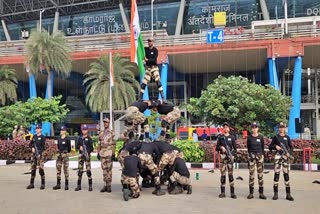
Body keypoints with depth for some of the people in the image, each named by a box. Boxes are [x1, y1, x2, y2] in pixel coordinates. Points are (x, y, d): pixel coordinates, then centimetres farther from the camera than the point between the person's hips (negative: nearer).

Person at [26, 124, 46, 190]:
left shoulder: (42, 137, -5)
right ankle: (32, 184, 16)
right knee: (33, 169, 9)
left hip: (40, 154, -6)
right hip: (34, 154, 6)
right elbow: (30, 144, 21)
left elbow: (43, 147, -11)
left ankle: (43, 184, -1)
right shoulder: (34, 137, 13)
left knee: (41, 169, -8)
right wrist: (32, 148, 0)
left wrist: (40, 154, -20)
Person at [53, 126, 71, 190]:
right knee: (58, 169, 5)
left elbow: (69, 148, 1)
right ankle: (58, 184, 12)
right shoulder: (59, 139, 9)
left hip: (65, 155, -5)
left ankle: (66, 185, 5)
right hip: (59, 155, 6)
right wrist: (59, 152, 14)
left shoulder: (67, 139, -7)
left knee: (66, 170, -1)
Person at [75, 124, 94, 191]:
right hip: (81, 155, 4)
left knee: (88, 170, -7)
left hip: (87, 155, -4)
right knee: (79, 170, 5)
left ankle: (90, 186, -2)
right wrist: (80, 147, -5)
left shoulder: (89, 138, 1)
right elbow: (77, 146, 17)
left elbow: (91, 147, -2)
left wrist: (88, 152, -18)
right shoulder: (80, 138, 13)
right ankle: (79, 185, 14)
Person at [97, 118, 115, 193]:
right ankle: (105, 185, 11)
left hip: (109, 153, -5)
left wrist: (113, 153, -10)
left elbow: (113, 144, -4)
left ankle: (109, 185, 3)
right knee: (104, 169, 6)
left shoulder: (112, 133, -1)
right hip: (102, 153, 5)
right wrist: (98, 152, 10)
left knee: (109, 169, -2)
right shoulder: (101, 133, 13)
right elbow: (99, 144, 15)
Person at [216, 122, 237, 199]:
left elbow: (235, 148, 6)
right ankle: (223, 192, 9)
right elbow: (216, 148, 9)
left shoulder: (232, 137, 7)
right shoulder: (220, 137, 8)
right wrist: (221, 147, -11)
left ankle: (232, 192, 2)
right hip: (222, 157, 1)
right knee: (223, 174, 3)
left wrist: (233, 155, -9)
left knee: (231, 174, -1)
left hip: (230, 157, -1)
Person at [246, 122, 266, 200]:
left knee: (260, 174, 0)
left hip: (259, 156, 0)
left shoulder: (261, 137, 4)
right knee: (251, 174, 0)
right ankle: (251, 193, 6)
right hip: (251, 156, 0)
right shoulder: (249, 137, 3)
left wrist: (262, 155, 0)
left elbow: (263, 147, 8)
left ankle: (261, 193, 6)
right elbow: (248, 147, 7)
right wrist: (250, 155, -4)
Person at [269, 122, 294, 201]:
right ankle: (275, 194, 4)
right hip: (278, 156, -1)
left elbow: (291, 147, 12)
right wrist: (275, 146, -12)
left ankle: (288, 194, 3)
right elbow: (270, 147, 7)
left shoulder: (287, 137, 10)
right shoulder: (276, 137, 6)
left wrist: (289, 152, -6)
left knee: (286, 174, 0)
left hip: (285, 156, 1)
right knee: (276, 174, -2)